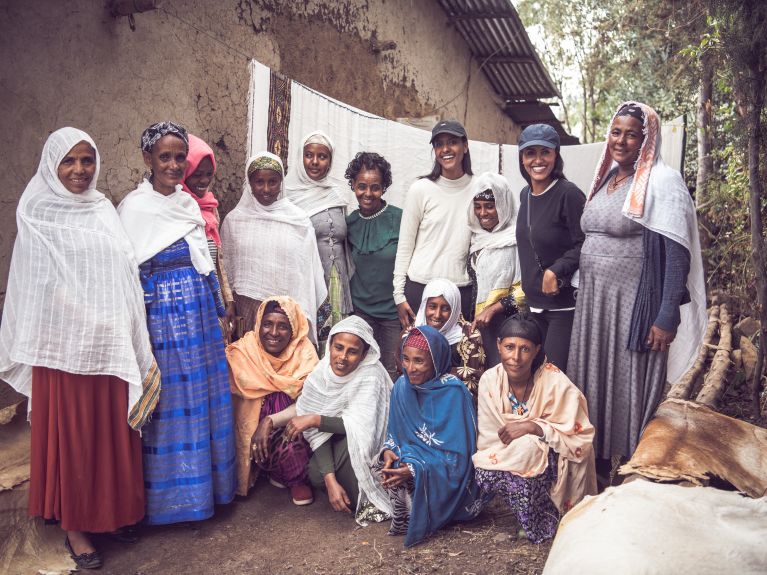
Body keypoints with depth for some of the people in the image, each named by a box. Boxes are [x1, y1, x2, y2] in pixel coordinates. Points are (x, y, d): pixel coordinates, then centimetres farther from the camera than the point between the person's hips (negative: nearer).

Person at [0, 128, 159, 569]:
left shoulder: (103, 210, 9)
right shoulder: (37, 216, -2)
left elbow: (124, 275, 9)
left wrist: (131, 343, 7)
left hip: (109, 344, 4)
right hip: (61, 345, -3)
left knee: (111, 429, 11)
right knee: (69, 433, 6)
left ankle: (111, 509, 29)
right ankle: (74, 524, 19)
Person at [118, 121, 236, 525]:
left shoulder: (188, 203, 10)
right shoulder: (134, 207, -9)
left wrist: (219, 312, 16)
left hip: (199, 313, 6)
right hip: (162, 314, -6)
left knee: (204, 398, 12)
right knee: (169, 404, 3)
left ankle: (205, 483, 29)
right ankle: (170, 495, 20)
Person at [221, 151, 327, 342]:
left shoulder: (298, 220, 0)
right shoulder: (234, 219, 4)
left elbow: (307, 271, 2)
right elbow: (225, 269, 10)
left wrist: (304, 318, 1)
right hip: (246, 311, 1)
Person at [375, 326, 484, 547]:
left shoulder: (453, 392, -20)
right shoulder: (402, 386, -3)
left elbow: (456, 454, -20)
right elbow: (396, 434, 7)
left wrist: (415, 469, -31)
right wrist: (389, 451, -17)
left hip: (449, 476, -5)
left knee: (412, 480, -29)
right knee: (384, 468, -20)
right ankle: (404, 519, 0)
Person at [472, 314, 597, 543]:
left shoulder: (556, 384, -21)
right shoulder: (490, 380, -12)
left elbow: (579, 437, -18)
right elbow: (489, 437, -5)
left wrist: (532, 427, -29)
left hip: (550, 461, -3)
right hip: (509, 455, 3)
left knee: (527, 448, -34)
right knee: (484, 474, -26)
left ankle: (542, 519, -8)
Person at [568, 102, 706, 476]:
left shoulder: (661, 182, -10)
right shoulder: (606, 178, 12)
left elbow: (678, 254, -16)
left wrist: (666, 318, -21)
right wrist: (585, 296, 16)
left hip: (634, 304, -7)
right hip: (593, 300, 7)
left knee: (630, 389, 2)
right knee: (593, 383, 13)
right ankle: (596, 464, 29)